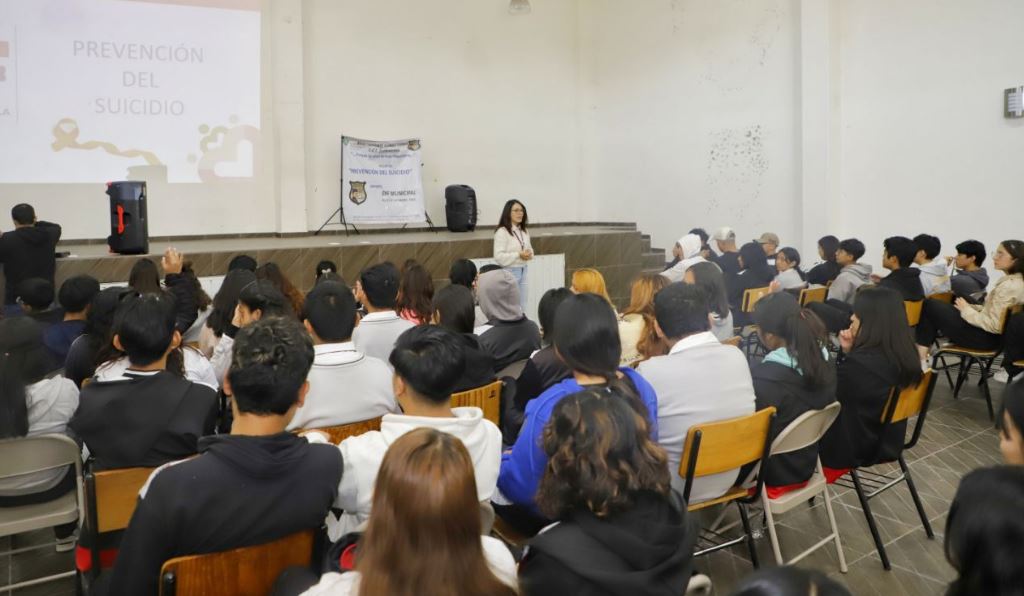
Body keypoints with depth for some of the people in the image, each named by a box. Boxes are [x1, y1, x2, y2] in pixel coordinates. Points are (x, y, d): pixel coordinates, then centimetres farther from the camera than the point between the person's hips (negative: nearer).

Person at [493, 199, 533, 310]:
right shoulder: (502, 232, -14)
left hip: (523, 271, 8)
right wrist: (518, 255, -22)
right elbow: (499, 257, -19)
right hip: (509, 272, -7)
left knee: (522, 307, 13)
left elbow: (530, 249, 19)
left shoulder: (524, 231, 11)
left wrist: (529, 254, -4)